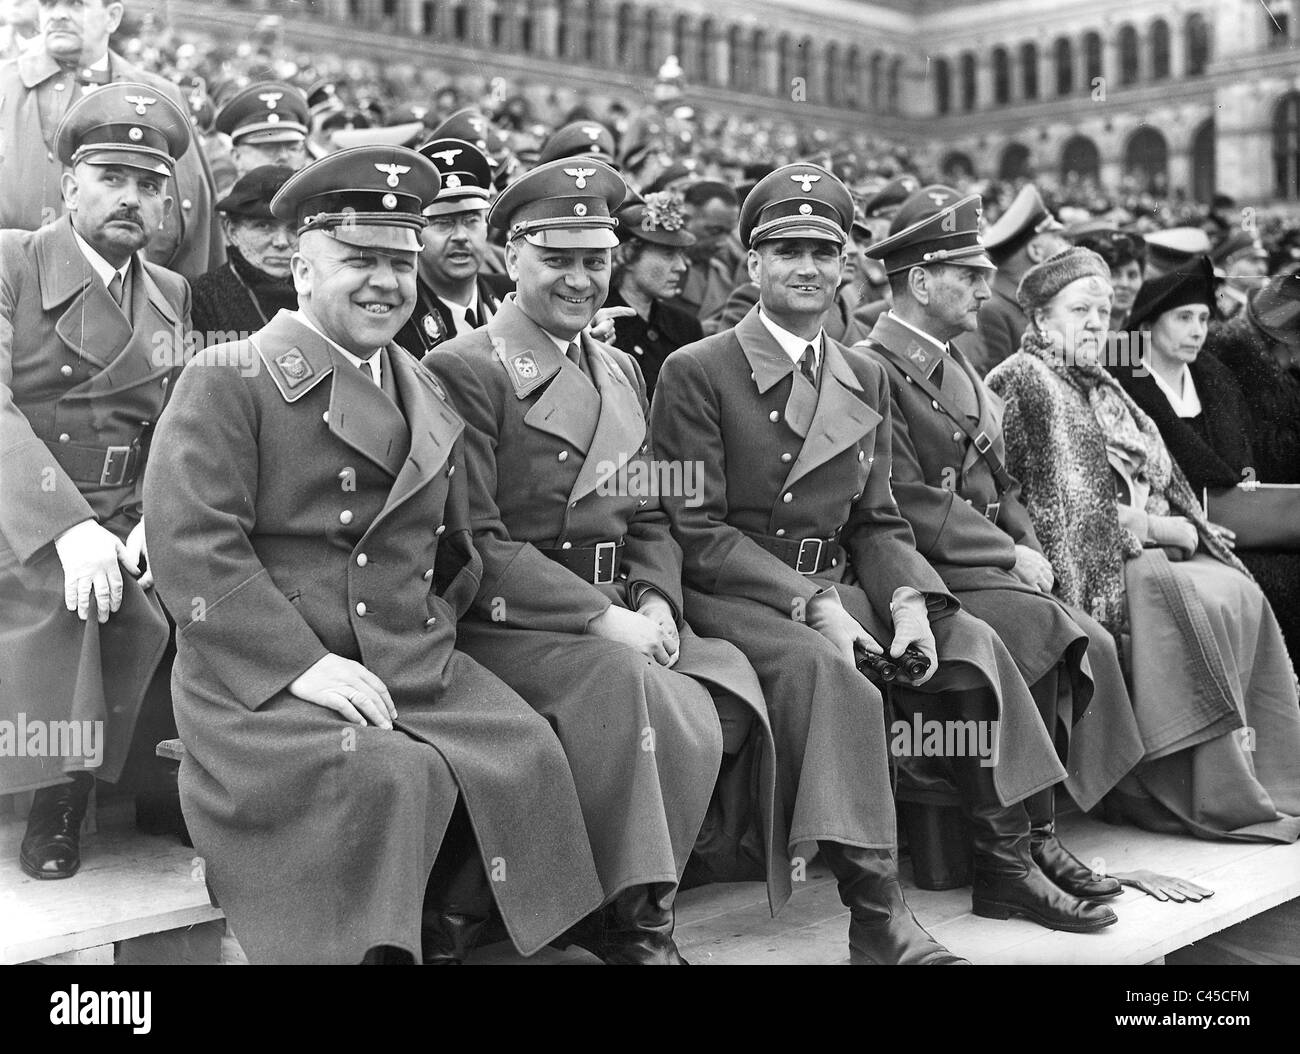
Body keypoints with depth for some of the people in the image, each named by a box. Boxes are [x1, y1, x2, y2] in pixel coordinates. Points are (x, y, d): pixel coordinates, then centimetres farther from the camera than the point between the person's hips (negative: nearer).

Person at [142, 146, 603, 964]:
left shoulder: (429, 396, 18)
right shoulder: (227, 380, -1)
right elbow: (190, 546, -12)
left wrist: (430, 634, 10)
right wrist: (304, 663, -20)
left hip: (419, 675, 6)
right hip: (261, 682, -5)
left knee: (526, 756, -18)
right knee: (388, 779, -30)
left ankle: (449, 937, 0)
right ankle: (374, 946, -8)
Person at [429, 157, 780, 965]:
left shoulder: (623, 371, 19)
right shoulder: (464, 369, -6)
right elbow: (476, 540, -14)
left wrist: (656, 603, -4)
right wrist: (600, 617, -19)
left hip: (622, 622, 7)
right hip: (503, 626, -7)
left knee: (730, 686, -17)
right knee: (629, 688, -32)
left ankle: (627, 906, -4)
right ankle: (638, 926, -15)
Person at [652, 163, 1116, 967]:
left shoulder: (866, 378, 14)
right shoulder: (697, 372, -5)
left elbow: (879, 520, 13)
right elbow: (697, 530, -11)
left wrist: (909, 602, -9)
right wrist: (813, 606, -20)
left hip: (836, 589, 6)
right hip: (732, 598, -6)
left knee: (972, 640, -12)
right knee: (829, 671, -33)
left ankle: (1009, 864, -1)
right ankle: (875, 913, -29)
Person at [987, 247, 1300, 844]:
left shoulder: (1102, 387, 23)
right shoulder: (1023, 380, -4)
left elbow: (1161, 482, 23)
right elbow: (1066, 502, -13)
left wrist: (1181, 526, 2)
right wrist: (1155, 527, -10)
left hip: (1145, 546, 8)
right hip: (1088, 563, -8)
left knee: (1240, 594, -14)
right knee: (1198, 603, -26)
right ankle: (1218, 798, -20)